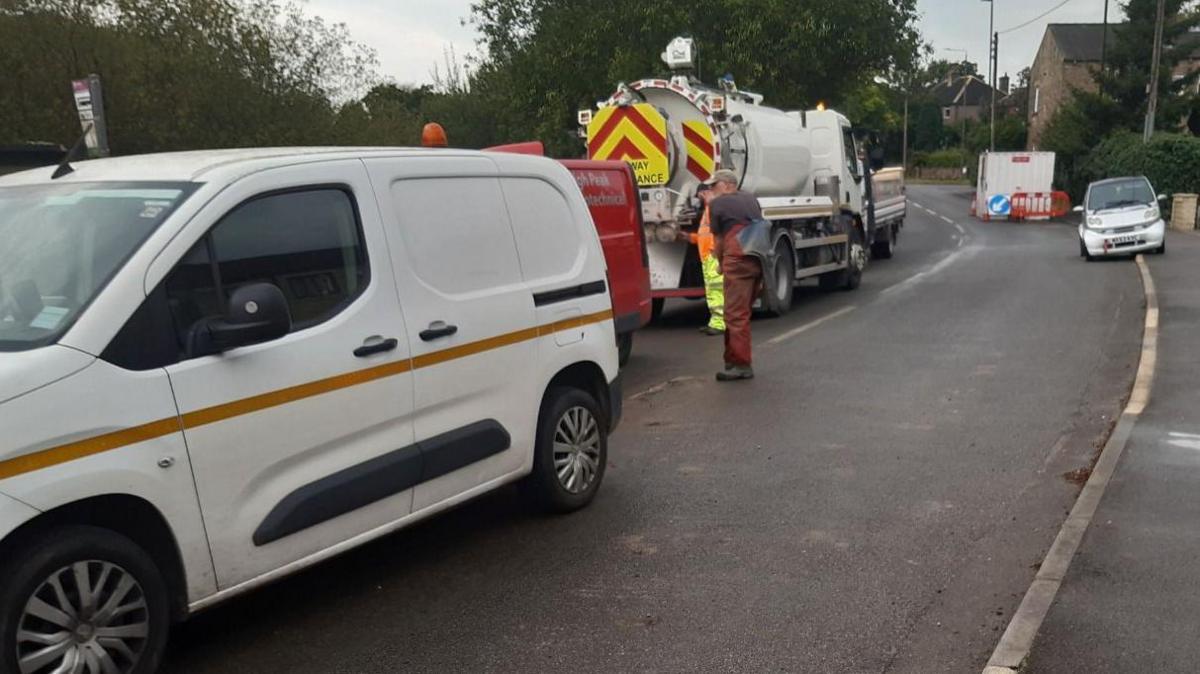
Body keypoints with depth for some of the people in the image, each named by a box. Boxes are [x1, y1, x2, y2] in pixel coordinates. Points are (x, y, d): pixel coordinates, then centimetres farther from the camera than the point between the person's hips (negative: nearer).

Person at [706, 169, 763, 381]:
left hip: (738, 259, -7)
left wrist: (720, 263, 27)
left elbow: (718, 239, 10)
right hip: (759, 258, 7)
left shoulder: (717, 204, 4)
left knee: (736, 314, -6)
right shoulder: (751, 199, 23)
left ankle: (742, 365, -7)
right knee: (741, 312, 15)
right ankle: (733, 359, 22)